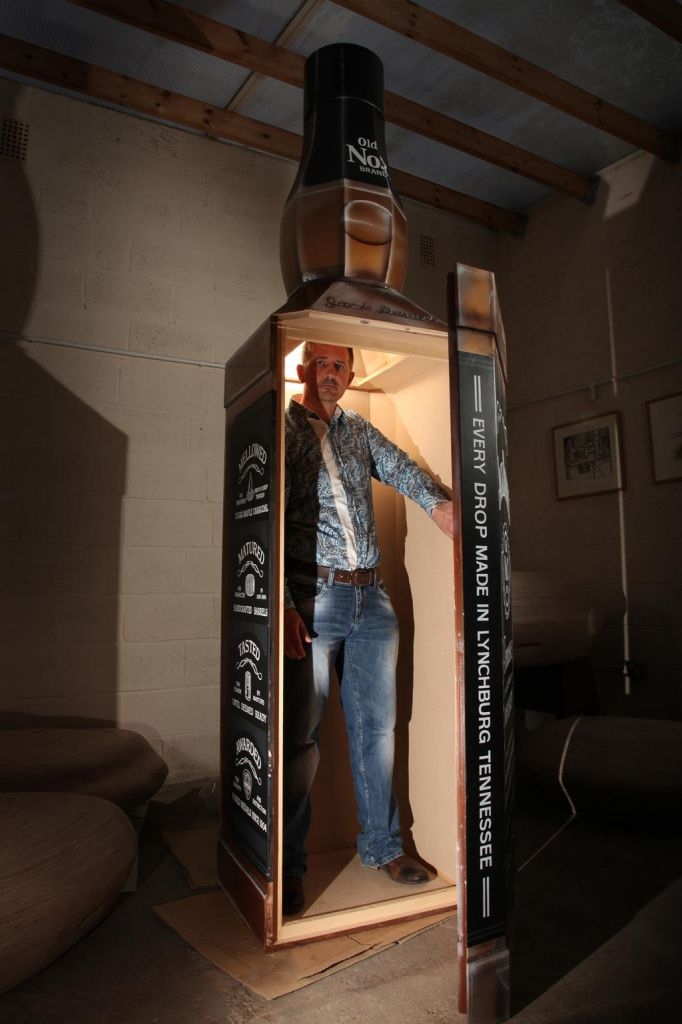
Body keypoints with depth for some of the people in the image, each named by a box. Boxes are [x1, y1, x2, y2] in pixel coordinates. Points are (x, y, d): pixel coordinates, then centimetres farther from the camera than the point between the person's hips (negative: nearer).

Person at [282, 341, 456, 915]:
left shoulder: (360, 430, 18)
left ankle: (382, 844, 30)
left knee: (377, 727, 13)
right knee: (301, 736, 2)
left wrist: (439, 503, -16)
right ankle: (288, 867, 18)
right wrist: (284, 605, -16)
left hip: (371, 598, 5)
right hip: (313, 598, -5)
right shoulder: (283, 429, 0)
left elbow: (399, 467, 5)